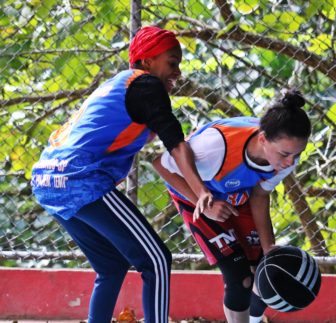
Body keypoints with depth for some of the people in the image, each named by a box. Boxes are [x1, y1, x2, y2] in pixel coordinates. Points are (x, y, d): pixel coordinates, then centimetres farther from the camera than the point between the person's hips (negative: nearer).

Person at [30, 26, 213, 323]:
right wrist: (202, 192, -21)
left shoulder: (116, 85, 27)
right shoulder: (146, 84, 1)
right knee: (156, 261, -6)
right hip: (81, 180, -10)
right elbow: (175, 143, -12)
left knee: (113, 266, 21)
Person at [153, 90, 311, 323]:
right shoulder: (219, 148, -45)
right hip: (196, 198, -5)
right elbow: (162, 165, -28)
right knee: (241, 278, -15)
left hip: (238, 198, 5)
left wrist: (269, 247, -19)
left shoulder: (287, 155, -28)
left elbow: (260, 195, -10)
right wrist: (205, 206, -30)